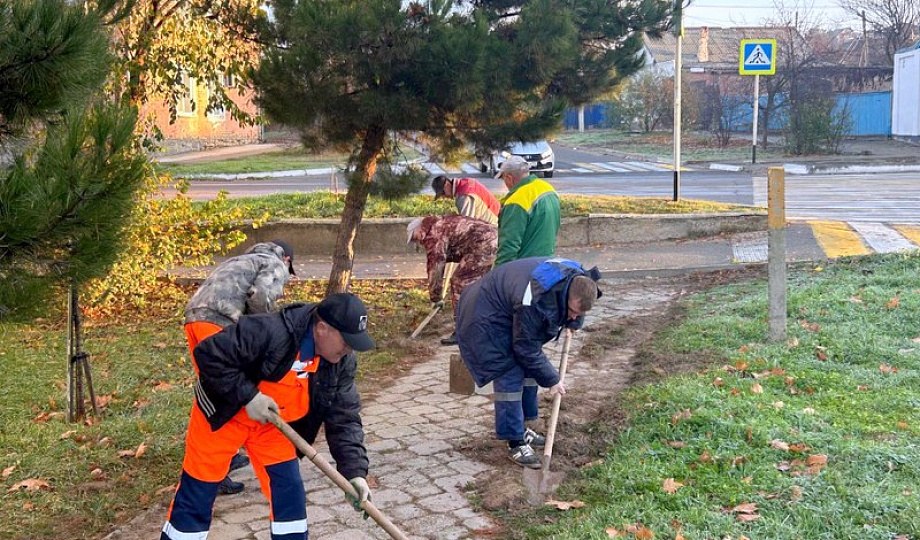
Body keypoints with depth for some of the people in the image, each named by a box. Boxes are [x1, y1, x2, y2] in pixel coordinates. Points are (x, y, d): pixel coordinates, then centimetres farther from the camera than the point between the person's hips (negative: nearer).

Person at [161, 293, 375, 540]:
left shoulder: (342, 362, -14)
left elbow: (344, 417, -11)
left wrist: (355, 471, -21)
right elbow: (209, 354, -31)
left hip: (273, 423, 5)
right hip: (223, 415, -5)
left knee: (289, 493, 2)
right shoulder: (269, 331, -35)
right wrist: (247, 395, -31)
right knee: (197, 494, 4)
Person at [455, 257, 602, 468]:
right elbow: (527, 349, -27)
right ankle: (515, 443, -7)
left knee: (529, 370, 9)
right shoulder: (534, 302, -40)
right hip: (485, 319, -9)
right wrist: (551, 379, -16)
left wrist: (575, 322, 4)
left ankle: (521, 429, 23)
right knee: (509, 376, -14)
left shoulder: (576, 279, -16)